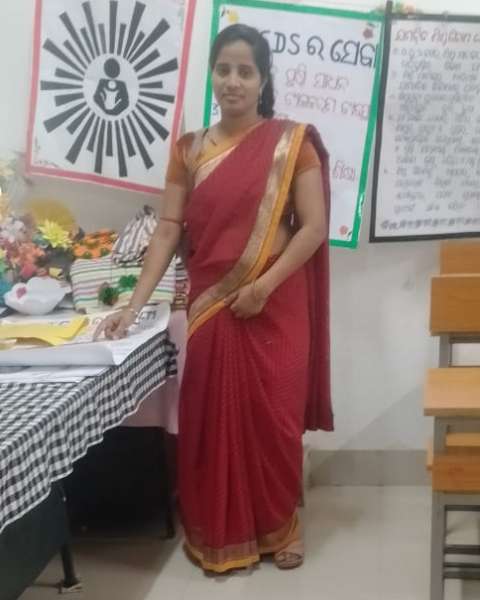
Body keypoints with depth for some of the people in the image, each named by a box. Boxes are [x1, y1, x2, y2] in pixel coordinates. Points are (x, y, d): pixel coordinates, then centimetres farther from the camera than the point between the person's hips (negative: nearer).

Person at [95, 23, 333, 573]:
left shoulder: (291, 142, -3)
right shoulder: (189, 150, 5)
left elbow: (314, 227, -6)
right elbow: (168, 230, 1)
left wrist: (263, 286, -16)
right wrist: (135, 304, -7)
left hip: (275, 307, -2)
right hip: (209, 306, 2)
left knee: (274, 416, 3)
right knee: (211, 418, 6)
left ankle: (279, 525, 24)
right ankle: (219, 533, 22)